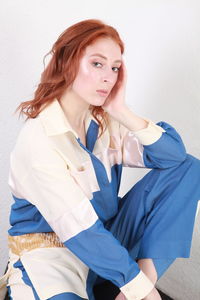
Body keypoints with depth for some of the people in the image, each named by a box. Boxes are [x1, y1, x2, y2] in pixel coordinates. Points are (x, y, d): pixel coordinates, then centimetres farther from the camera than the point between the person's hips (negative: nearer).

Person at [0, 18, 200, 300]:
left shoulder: (105, 121, -2)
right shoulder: (38, 138, -22)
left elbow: (176, 155, -8)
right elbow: (79, 230, -25)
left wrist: (122, 112, -19)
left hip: (109, 239, 6)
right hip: (51, 251, -6)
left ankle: (148, 269, -15)